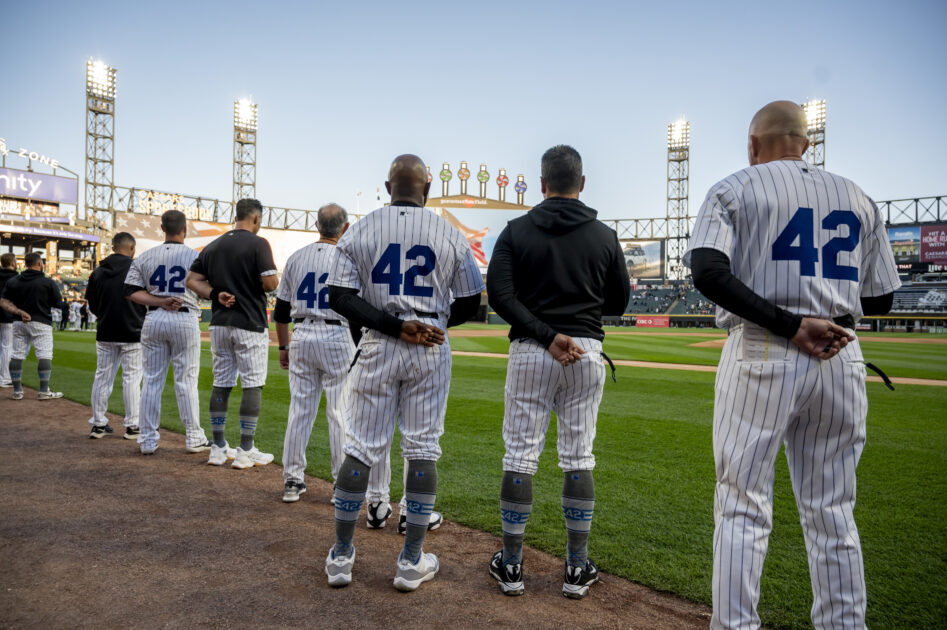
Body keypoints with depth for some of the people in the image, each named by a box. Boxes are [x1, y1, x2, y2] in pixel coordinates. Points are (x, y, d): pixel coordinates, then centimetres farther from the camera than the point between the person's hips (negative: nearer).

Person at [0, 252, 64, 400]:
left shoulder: (13, 281, 6)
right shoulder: (48, 282, -6)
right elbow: (58, 304, -3)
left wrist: (19, 312, -11)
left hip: (19, 323, 5)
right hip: (41, 323, -5)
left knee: (16, 355, 9)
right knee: (44, 354, -3)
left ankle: (17, 391, 14)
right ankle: (44, 391, -4)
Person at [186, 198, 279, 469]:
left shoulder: (213, 246, 12)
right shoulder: (258, 243, -9)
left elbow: (192, 279, 10)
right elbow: (271, 283, -17)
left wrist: (215, 294, 1)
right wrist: (266, 284, 5)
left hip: (219, 324, 7)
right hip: (250, 325, -6)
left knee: (221, 383, 11)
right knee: (252, 385, 0)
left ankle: (218, 448, 17)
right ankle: (246, 451, 3)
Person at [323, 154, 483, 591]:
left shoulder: (359, 231, 2)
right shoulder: (450, 235, 1)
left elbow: (340, 298, -8)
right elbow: (470, 305, 4)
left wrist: (394, 325, -11)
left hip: (376, 347, 1)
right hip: (431, 351, 0)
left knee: (361, 448, 8)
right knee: (422, 449, 7)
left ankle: (341, 555, 18)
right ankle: (412, 560, 15)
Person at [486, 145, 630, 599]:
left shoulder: (517, 231, 0)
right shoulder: (604, 236, 3)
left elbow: (499, 294, -12)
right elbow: (618, 303, 8)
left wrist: (547, 335, -14)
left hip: (528, 351, -1)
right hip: (587, 352, 1)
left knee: (520, 456, 6)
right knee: (579, 457, 8)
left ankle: (510, 565, 16)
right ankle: (577, 569, 17)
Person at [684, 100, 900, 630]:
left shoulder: (734, 189, 2)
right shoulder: (858, 198, 15)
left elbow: (709, 273, -17)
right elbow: (881, 298, 13)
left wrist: (790, 326, -16)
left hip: (761, 354, -4)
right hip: (842, 356, 5)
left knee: (743, 505, 2)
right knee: (832, 511, 13)